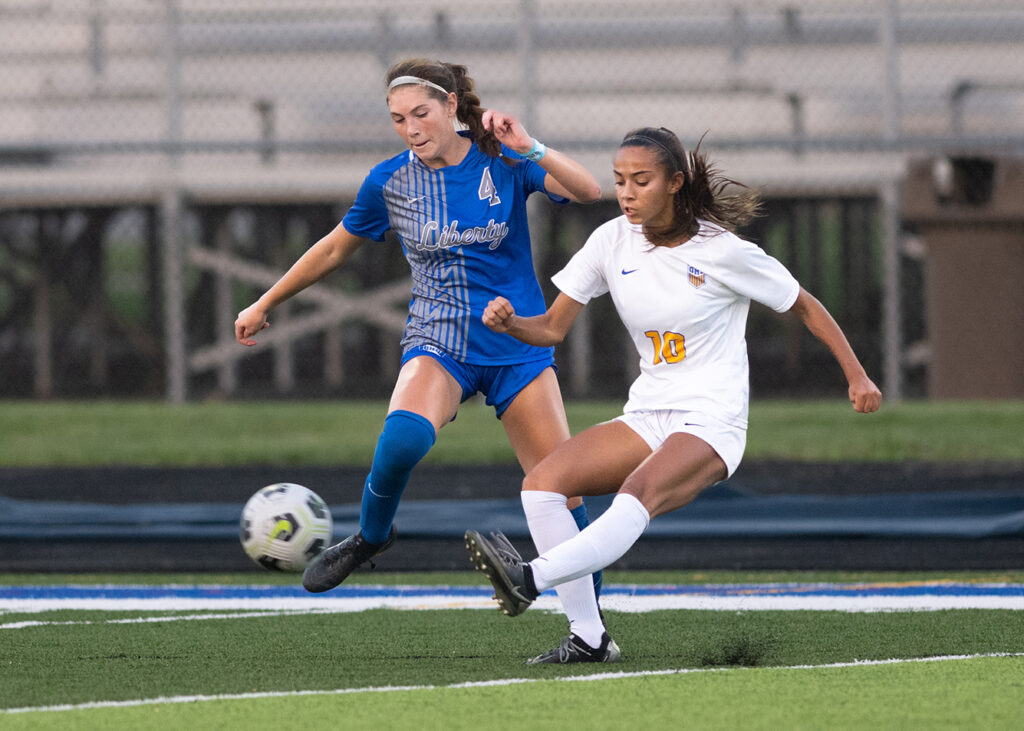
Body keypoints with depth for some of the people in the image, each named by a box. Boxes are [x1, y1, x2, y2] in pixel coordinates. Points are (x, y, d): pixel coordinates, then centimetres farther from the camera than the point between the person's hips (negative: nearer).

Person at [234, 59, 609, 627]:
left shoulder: (503, 161, -5)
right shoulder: (389, 181, -1)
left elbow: (588, 192, -18)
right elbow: (334, 249, 14)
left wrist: (528, 149, -32)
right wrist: (265, 304, 21)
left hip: (517, 346, 0)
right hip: (438, 343, 0)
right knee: (403, 436, -33)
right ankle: (371, 535, -4)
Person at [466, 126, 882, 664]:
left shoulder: (725, 252, -8)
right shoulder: (613, 241, 3)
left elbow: (804, 306, 6)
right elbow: (553, 328, 4)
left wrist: (857, 376, 6)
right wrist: (511, 323, -18)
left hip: (712, 423, -6)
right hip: (646, 418, 6)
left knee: (636, 498, -35)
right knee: (541, 485, -16)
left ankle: (530, 579, -55)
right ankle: (588, 637, -17)